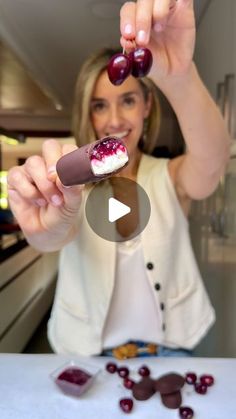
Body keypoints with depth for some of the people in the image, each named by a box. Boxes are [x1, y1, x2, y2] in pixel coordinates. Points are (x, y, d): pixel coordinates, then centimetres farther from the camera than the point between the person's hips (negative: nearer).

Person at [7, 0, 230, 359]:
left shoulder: (172, 177, -7)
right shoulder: (74, 184, -7)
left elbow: (213, 162, -30)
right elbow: (55, 238, -26)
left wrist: (180, 77, -48)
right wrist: (47, 226, -50)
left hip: (170, 350, 0)